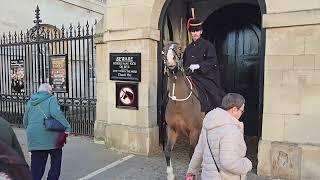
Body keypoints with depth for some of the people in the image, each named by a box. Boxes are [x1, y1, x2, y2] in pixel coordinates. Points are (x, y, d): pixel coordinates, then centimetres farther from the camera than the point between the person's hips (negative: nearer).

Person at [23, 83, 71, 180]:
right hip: (50, 136, -5)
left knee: (37, 165, 11)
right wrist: (67, 127, -19)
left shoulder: (30, 102, 17)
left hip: (34, 138, 5)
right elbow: (56, 113, -21)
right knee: (56, 162, 10)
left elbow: (25, 122, 21)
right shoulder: (51, 99, -2)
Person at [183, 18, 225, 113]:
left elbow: (212, 61, -9)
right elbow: (184, 63, 23)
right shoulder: (188, 48, 19)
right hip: (190, 77, 5)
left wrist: (198, 65, -20)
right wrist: (185, 69, 3)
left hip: (204, 76, -5)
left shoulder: (207, 45, 2)